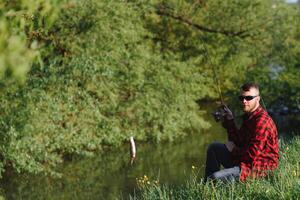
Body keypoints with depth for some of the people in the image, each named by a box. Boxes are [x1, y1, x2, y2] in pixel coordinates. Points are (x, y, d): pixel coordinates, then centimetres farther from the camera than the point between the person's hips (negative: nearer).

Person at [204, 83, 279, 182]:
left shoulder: (262, 121, -23)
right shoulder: (248, 116, 9)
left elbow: (253, 154, -26)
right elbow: (238, 142, 11)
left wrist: (234, 150, -10)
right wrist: (230, 121, 4)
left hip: (258, 169, -11)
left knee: (215, 178, -25)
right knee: (213, 147, 18)